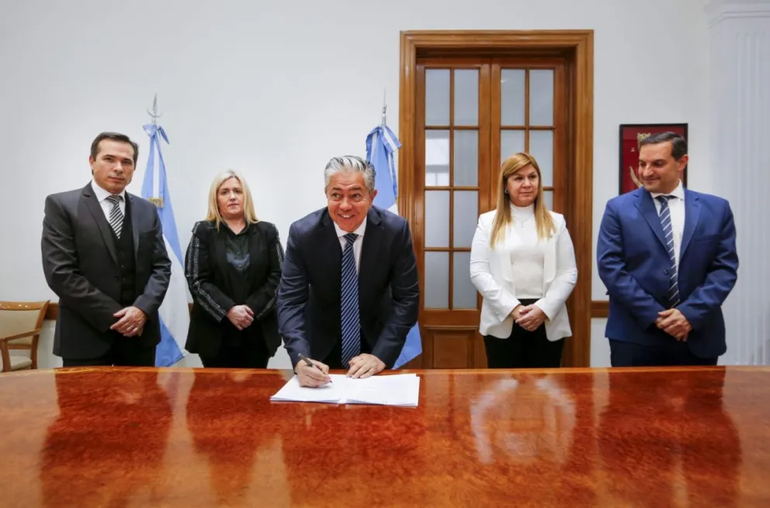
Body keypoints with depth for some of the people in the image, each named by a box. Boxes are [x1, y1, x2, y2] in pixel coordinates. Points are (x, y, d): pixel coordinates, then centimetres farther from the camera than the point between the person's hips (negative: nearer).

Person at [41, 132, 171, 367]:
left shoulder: (147, 210, 8)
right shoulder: (61, 205, -4)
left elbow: (161, 266, 5)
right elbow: (60, 273, -11)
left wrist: (143, 308, -12)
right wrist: (113, 316, -14)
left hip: (140, 333, 4)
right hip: (86, 337, -3)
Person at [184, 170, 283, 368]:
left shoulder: (267, 232, 6)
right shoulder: (203, 231, 3)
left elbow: (277, 276, 0)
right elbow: (196, 280, -4)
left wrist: (252, 309, -11)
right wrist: (228, 310, -15)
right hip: (215, 333, -1)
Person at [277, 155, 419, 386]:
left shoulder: (395, 230, -20)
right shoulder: (302, 233, -20)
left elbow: (407, 298, -15)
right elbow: (290, 301, -20)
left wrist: (381, 355, -24)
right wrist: (300, 359, -35)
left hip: (376, 343, 0)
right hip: (321, 346, 0)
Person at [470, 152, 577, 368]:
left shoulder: (556, 222, 9)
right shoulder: (488, 222, 5)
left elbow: (569, 273, 4)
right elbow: (478, 272, -3)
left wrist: (543, 309, -11)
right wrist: (513, 308, -12)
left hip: (548, 323, 2)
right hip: (502, 323, -1)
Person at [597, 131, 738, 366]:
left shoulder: (716, 209, 6)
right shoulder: (618, 208, -1)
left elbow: (725, 267, 2)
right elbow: (610, 266, -8)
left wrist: (691, 313, -12)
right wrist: (654, 314, -13)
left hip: (698, 336, 2)